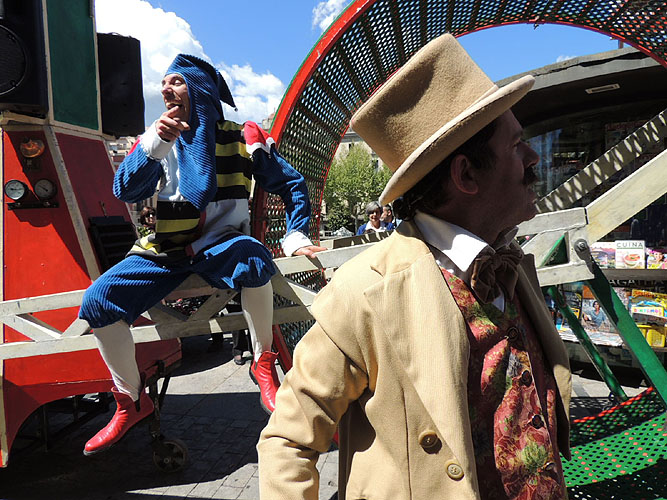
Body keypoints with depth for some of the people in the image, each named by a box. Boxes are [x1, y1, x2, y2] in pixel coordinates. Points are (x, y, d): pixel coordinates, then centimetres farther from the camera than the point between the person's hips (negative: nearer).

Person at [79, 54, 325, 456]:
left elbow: (292, 185, 6)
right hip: (165, 252, 3)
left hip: (221, 246, -3)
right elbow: (125, 190, -8)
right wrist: (155, 144, -23)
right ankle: (131, 401, 6)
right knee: (97, 302, -15)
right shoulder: (159, 140, 8)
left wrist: (295, 237, -6)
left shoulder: (241, 137, 2)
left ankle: (264, 364, -15)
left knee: (254, 261, -38)